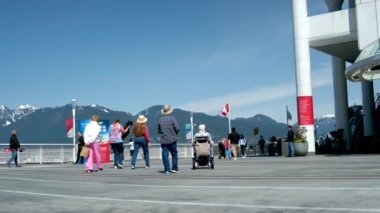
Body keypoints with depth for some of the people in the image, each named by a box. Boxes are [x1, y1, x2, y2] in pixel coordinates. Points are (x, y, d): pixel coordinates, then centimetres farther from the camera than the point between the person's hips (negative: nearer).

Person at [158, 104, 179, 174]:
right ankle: (174, 168, 8)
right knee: (174, 154, 9)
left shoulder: (160, 120, 3)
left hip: (163, 140, 2)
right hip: (172, 139, -2)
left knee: (165, 155, 3)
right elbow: (177, 128, -10)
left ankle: (167, 169, 2)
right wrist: (175, 133, 9)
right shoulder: (172, 118, -7)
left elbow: (159, 131, 9)